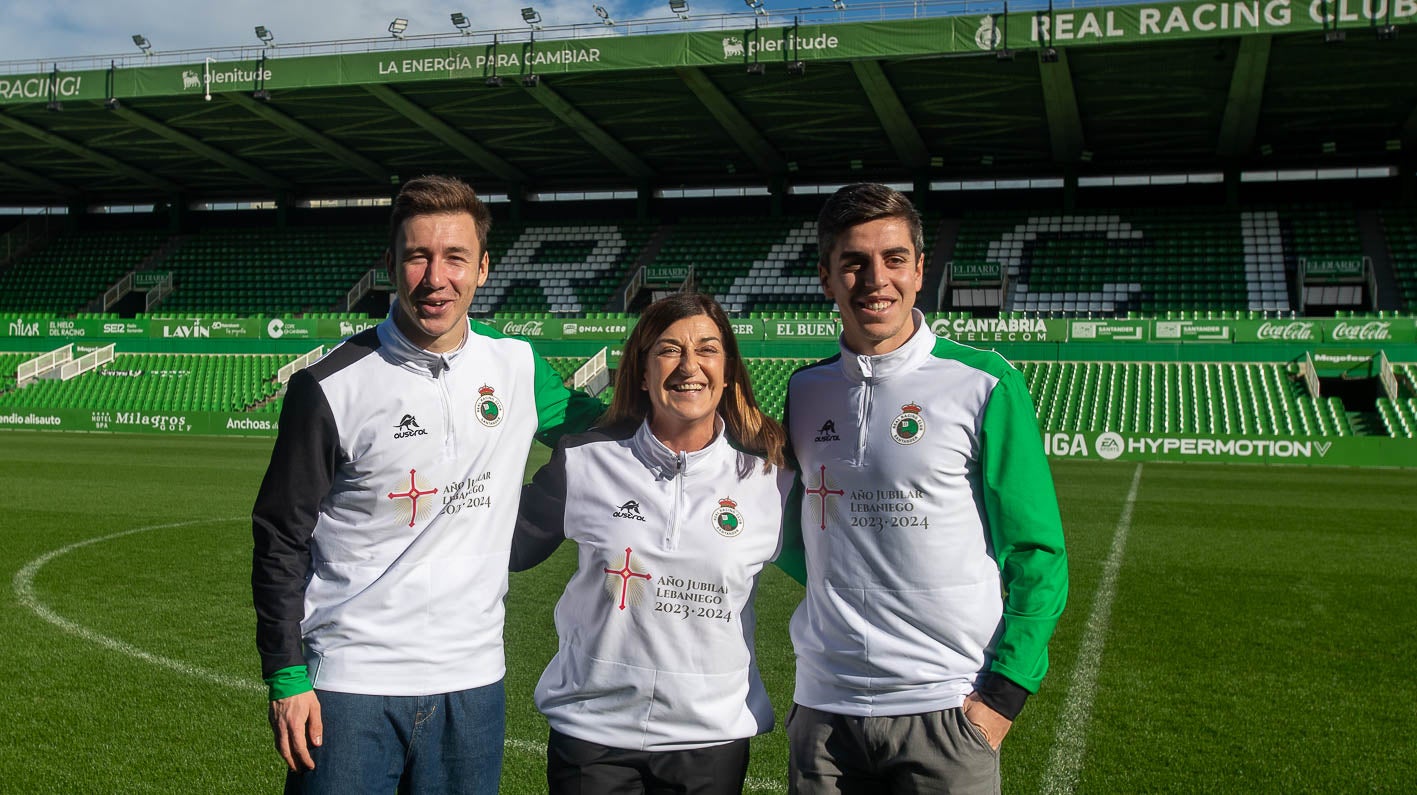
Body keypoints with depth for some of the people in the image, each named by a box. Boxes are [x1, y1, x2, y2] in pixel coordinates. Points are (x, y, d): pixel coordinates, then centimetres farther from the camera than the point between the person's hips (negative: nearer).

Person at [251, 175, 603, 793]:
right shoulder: (331, 388, -8)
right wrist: (286, 678, -5)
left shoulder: (517, 366, 1)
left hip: (472, 679, 3)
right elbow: (281, 540, -3)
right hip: (350, 684, -3)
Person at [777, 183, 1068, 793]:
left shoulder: (984, 385, -5)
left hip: (947, 712, -3)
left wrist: (1003, 694, -9)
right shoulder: (805, 391, 6)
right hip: (823, 706, 3)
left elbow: (1035, 555, -4)